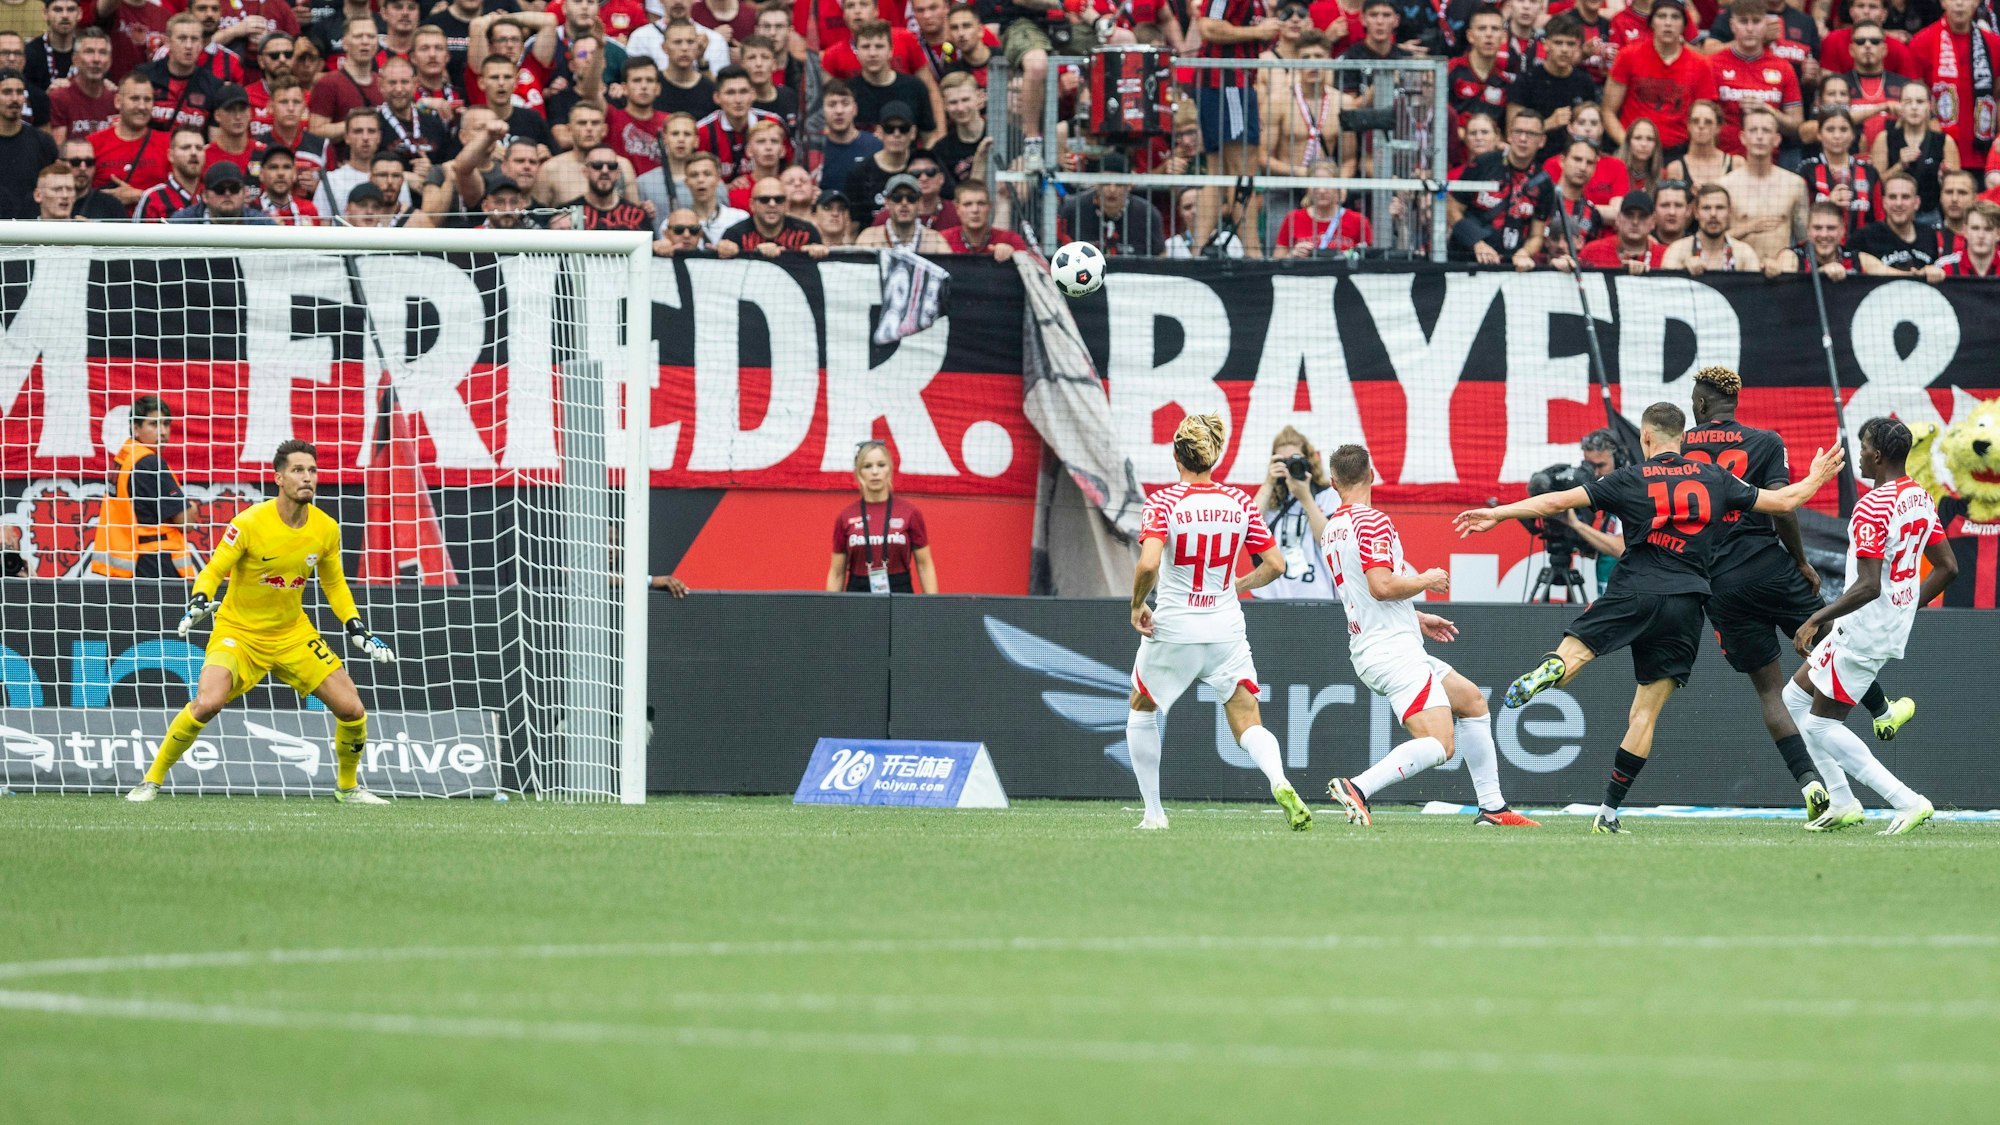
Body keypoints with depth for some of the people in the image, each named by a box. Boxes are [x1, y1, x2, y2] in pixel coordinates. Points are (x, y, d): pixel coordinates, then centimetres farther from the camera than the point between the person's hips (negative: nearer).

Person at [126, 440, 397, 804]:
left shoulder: (326, 529, -5)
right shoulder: (250, 523, -19)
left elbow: (334, 585, 11)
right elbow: (213, 572, -12)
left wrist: (358, 630, 2)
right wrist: (199, 603, -31)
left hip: (293, 634, 4)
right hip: (238, 632, -4)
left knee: (352, 710, -4)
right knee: (207, 703, -28)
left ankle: (347, 787, 24)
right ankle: (152, 780, -9)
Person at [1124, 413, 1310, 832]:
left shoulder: (1164, 502, -12)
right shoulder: (1240, 503, 0)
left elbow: (1148, 564, -24)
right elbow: (1274, 565, 3)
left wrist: (1137, 606, -7)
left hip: (1172, 630, -2)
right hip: (1226, 632, 2)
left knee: (1141, 711, 23)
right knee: (1248, 724, 4)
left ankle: (1153, 812, 21)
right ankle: (1280, 784, -27)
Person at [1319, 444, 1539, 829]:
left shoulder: (1331, 530, 16)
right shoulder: (1372, 521, -13)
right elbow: (1381, 586, -24)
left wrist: (1417, 619, 28)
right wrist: (1427, 580, -6)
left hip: (1366, 649, 10)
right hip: (1393, 650, -10)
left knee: (1471, 700, 22)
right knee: (1439, 745, -19)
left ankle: (1492, 808, 20)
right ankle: (1358, 788, -32)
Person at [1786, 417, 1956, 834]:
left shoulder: (1871, 509, -22)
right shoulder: (1920, 498, 7)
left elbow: (1868, 586, -27)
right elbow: (1947, 568, 13)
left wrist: (1816, 620, -21)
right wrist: (1908, 607, 21)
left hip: (1863, 632, -10)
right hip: (1895, 626, 10)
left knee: (1822, 724, -1)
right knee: (1795, 699, 19)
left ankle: (1908, 802, -9)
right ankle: (1842, 803, 16)